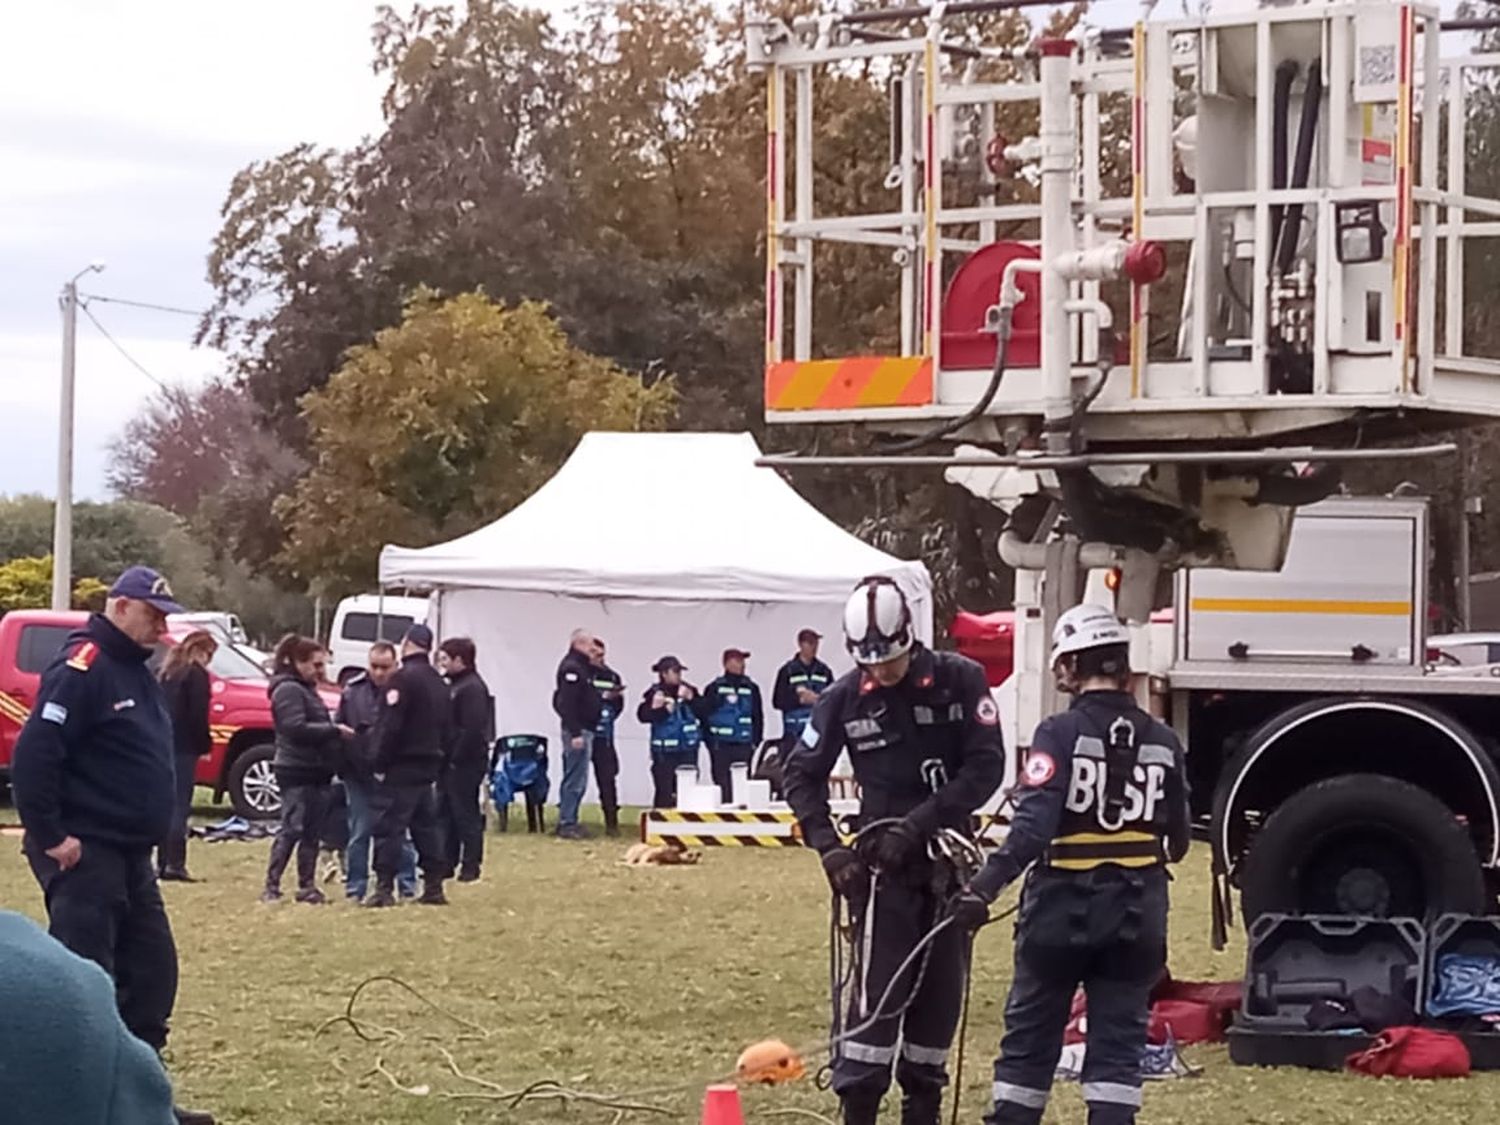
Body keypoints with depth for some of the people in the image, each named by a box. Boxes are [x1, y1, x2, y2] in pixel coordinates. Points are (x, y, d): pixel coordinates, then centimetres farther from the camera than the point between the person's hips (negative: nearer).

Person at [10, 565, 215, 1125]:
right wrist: (49, 836, -21)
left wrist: (151, 829, 18)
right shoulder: (82, 667, -15)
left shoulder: (136, 673, 16)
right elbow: (33, 754, -22)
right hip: (85, 855, -10)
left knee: (152, 971, 11)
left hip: (130, 855, 10)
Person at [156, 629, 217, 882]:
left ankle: (163, 863, 11)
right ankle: (174, 864, -11)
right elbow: (198, 716, -13)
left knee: (168, 806, 12)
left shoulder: (168, 672, 17)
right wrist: (205, 745, -2)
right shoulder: (196, 674, -8)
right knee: (180, 807, -7)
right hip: (184, 748, -8)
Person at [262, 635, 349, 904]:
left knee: (312, 832, 9)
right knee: (292, 830, -10)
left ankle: (307, 886, 13)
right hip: (297, 772, -9)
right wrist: (335, 730, -20)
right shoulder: (288, 690, -10)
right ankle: (272, 886, -8)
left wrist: (335, 732, 6)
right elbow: (297, 727, -21)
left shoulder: (307, 690, 21)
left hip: (317, 772, 9)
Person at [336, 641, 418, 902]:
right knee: (358, 834, 7)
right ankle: (355, 888, 13)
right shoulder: (353, 691, 3)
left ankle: (407, 886, 12)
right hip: (359, 774, 2)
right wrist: (341, 767, 2)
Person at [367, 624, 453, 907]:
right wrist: (439, 763, 19)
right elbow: (445, 728, 18)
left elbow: (391, 726, -19)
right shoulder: (438, 682, 15)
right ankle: (434, 886, 12)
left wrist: (380, 764, -15)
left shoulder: (403, 678, -14)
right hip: (429, 764, 8)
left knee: (389, 825, -7)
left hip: (401, 766, -8)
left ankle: (384, 887, -11)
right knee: (427, 824, 12)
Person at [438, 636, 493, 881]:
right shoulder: (453, 685, 16)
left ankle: (470, 865, -1)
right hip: (451, 761, 10)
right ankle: (447, 862, 20)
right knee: (447, 812, 13)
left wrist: (457, 757, -19)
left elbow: (473, 729, -21)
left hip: (466, 762, -10)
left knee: (466, 813, -5)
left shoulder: (473, 688, -14)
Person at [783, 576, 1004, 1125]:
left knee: (942, 989, 7)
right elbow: (802, 775, 5)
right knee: (879, 989, -11)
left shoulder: (959, 681, -6)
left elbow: (986, 767, -11)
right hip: (883, 861, -2)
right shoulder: (844, 699, -4)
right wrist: (828, 847, -8)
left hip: (949, 858, 2)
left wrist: (917, 824, -17)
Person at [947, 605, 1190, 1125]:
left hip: (1062, 909, -3)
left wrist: (984, 887, -24)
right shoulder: (1163, 742, 3)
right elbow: (1177, 842, 10)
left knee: (1031, 1035, 10)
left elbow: (1033, 826, -22)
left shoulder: (1061, 733, -11)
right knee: (1119, 1039, 6)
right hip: (1136, 917, 3)